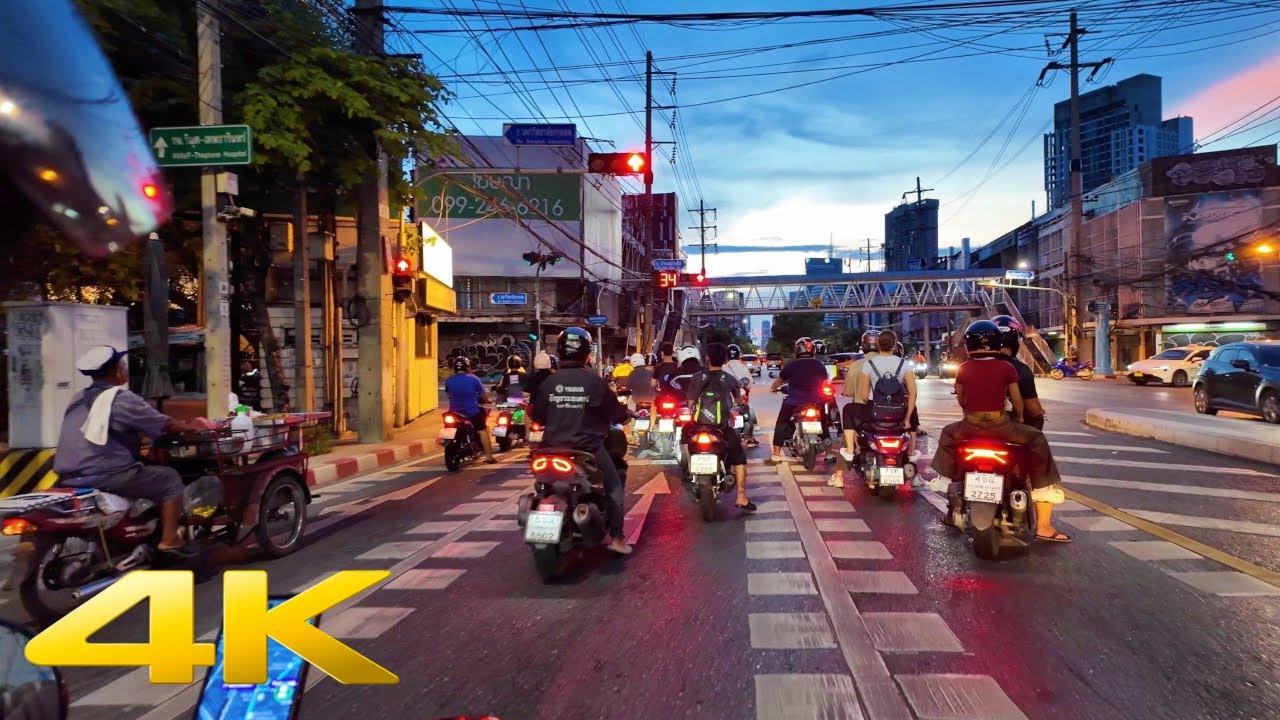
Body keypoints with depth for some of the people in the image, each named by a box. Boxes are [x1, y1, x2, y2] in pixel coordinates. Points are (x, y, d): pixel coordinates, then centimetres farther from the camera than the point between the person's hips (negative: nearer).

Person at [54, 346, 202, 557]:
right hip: (103, 476, -9)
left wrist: (139, 445, 33)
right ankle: (169, 540, -1)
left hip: (69, 477, 9)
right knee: (170, 479, 2)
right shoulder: (122, 399, -10)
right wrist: (189, 426, 14)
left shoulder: (79, 399, 16)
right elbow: (164, 425, -4)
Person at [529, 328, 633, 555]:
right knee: (614, 486, 13)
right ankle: (616, 537, 7)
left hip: (555, 447, 3)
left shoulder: (548, 382, -2)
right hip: (589, 447, -3)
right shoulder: (594, 381, -11)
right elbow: (617, 413, -3)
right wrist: (622, 415, 19)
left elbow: (536, 414, 7)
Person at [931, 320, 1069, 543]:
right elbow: (1017, 402, 4)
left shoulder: (963, 369, 2)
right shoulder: (1006, 368, -3)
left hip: (971, 426, 2)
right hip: (1000, 426, -2)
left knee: (948, 434, 33)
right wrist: (1019, 418, 25)